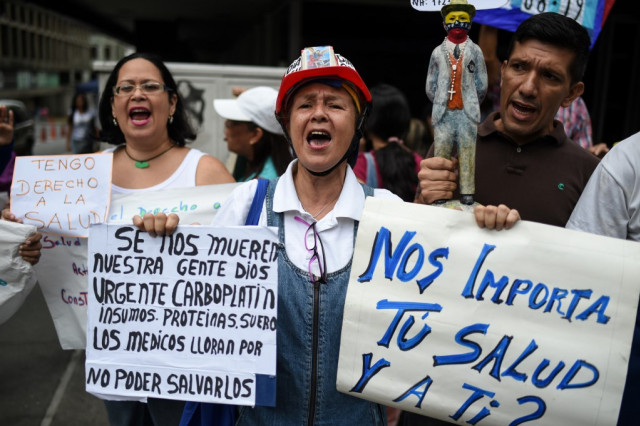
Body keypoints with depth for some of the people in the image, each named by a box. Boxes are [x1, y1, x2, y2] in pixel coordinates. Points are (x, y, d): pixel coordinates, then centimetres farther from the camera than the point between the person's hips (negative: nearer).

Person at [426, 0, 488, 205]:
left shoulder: (475, 51, 8)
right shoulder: (438, 52, 9)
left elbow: (481, 85, 9)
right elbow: (431, 86, 12)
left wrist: (471, 104, 12)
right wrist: (441, 103, 11)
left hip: (467, 112, 0)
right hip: (443, 112, 1)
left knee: (468, 153, -2)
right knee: (441, 152, -2)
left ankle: (467, 192, 3)